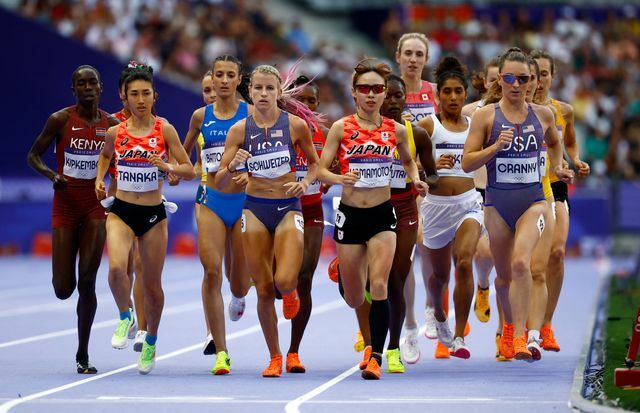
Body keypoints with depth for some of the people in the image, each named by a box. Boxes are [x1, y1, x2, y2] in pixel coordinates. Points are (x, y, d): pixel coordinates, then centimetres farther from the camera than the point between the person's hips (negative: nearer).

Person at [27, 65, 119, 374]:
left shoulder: (112, 124, 2)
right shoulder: (60, 120, -4)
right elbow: (33, 155, 2)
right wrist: (51, 175, -17)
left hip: (95, 205, 1)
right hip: (65, 205, -1)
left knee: (87, 283, -7)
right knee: (63, 289, -4)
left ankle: (83, 355, 2)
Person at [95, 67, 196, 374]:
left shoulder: (164, 129, -5)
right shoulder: (115, 132, 0)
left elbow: (189, 170, -4)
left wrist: (166, 166, -23)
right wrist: (100, 179, 7)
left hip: (154, 214, 0)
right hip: (121, 211, 0)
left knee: (152, 284, 8)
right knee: (117, 267, -26)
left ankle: (150, 343, 30)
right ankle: (125, 318, 2)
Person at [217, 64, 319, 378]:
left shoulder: (296, 125, -5)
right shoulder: (240, 130, -2)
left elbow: (314, 163, 11)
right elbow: (219, 182, -1)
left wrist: (306, 183, -9)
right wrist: (232, 166, -21)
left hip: (288, 208, -1)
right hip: (255, 210, 1)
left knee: (284, 282, -20)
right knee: (264, 291, 3)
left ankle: (290, 292, 19)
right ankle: (275, 357, 18)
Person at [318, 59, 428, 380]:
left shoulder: (396, 130, 1)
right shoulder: (341, 128, -5)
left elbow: (408, 160, 19)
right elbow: (321, 170, -6)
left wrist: (416, 180, -1)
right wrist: (341, 178, -27)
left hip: (383, 215, 0)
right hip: (350, 215, 0)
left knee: (378, 286, -18)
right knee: (353, 300, 10)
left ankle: (376, 357, -14)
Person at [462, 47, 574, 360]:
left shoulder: (543, 114, 4)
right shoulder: (485, 116, -2)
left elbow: (554, 142, 26)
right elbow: (467, 163, -5)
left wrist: (558, 167, 9)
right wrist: (496, 146, -18)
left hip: (533, 201, 0)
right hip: (498, 204, 1)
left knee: (521, 263, -25)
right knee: (504, 275, 13)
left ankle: (519, 337, -25)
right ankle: (509, 326, 42)